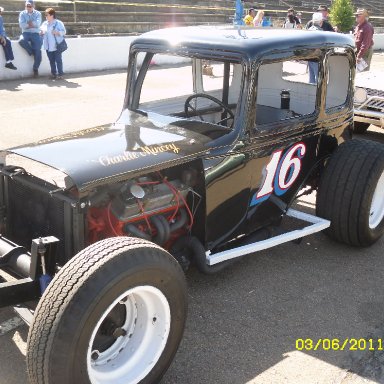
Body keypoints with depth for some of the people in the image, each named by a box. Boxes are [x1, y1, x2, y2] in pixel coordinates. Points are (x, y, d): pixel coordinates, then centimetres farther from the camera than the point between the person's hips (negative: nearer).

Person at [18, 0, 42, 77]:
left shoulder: (38, 13, 8)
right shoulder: (22, 14, 8)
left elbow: (38, 24, -10)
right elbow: (21, 25, -7)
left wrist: (27, 23, -7)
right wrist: (32, 24, -9)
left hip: (35, 34, 0)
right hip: (26, 33, 0)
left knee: (38, 51, -13)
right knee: (21, 40, -34)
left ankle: (35, 69, 1)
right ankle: (32, 52, -10)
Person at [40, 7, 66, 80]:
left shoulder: (58, 23, -3)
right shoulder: (45, 24, 13)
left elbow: (63, 32, -5)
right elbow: (41, 31, 21)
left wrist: (57, 32, -20)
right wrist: (42, 32, -2)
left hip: (56, 46, -5)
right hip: (48, 46, 5)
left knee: (58, 60, -4)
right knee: (51, 61, 10)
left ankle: (60, 74, 1)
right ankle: (53, 74, 18)